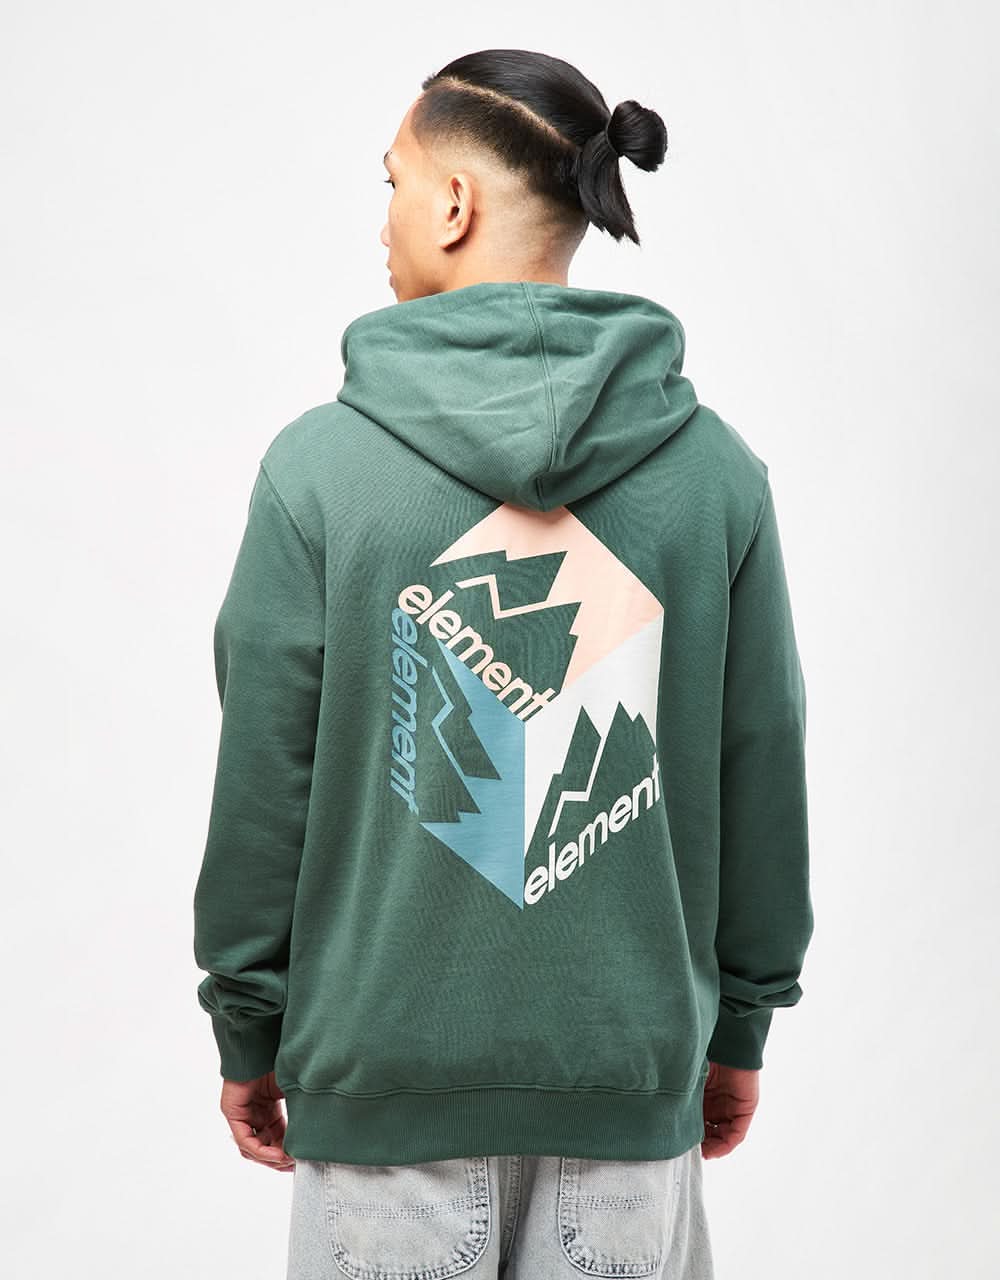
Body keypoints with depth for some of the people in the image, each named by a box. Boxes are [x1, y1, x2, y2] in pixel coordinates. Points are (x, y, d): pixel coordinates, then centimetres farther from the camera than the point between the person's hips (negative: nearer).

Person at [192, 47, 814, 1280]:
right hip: (636, 1063, 2)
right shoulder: (715, 469, -3)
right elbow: (761, 774, 2)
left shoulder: (319, 463, -10)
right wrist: (739, 1027, 14)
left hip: (384, 1059, -2)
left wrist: (248, 1033, 6)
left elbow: (261, 782, -6)